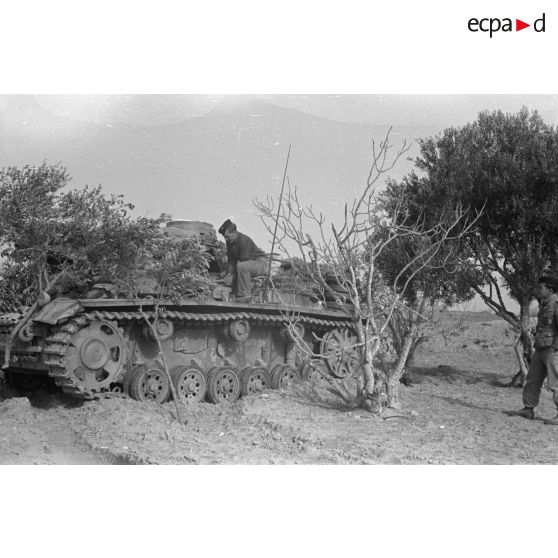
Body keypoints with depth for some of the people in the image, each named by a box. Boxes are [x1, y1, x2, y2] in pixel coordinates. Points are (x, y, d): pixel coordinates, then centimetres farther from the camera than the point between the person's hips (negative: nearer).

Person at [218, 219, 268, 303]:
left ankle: (245, 295, -30)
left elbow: (243, 262, -29)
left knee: (242, 267, -39)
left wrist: (232, 275, -27)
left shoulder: (244, 240, -27)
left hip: (260, 263, -10)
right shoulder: (230, 242, 0)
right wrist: (228, 272, -18)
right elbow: (231, 260, -1)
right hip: (250, 263, 10)